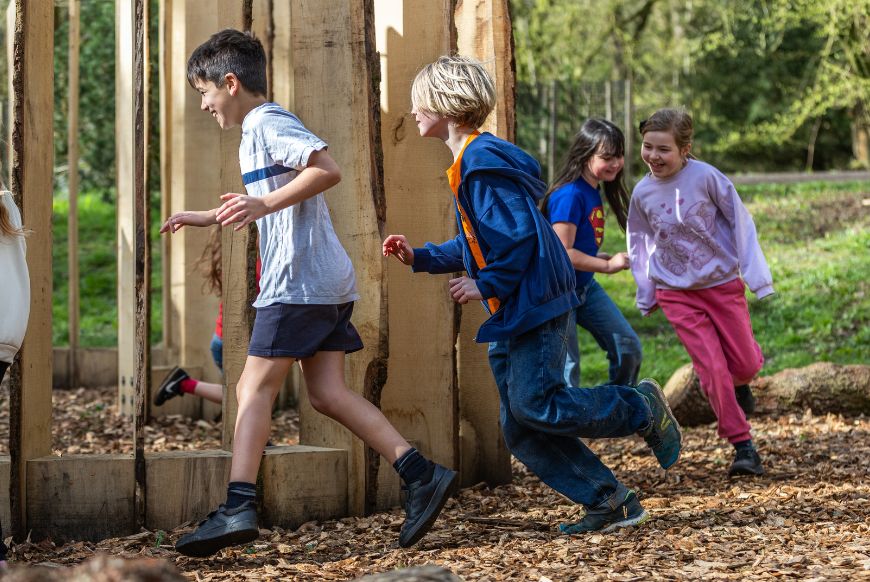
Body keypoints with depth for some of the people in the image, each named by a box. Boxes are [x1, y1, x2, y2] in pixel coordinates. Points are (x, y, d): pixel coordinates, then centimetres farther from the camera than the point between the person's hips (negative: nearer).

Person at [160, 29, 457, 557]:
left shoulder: (267, 123, -7)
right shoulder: (259, 130, 25)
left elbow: (327, 169, -22)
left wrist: (266, 203, -25)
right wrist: (204, 218, 42)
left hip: (299, 280, -10)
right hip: (327, 281, 10)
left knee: (255, 388, -9)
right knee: (328, 393, 4)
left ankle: (239, 508, -15)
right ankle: (422, 476, -2)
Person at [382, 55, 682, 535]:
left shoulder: (482, 161, -15)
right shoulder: (466, 163, 17)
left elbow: (520, 234, -22)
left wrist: (487, 285, -16)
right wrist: (420, 257, 15)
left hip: (535, 304, -10)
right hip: (509, 315, 10)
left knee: (535, 404, -15)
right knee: (520, 429, 5)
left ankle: (643, 408, 5)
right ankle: (611, 502, 8)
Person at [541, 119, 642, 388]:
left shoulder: (593, 191, 6)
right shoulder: (570, 195, -23)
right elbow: (562, 252, -26)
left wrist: (609, 258, -2)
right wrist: (608, 265, -19)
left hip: (585, 287, 9)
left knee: (628, 347, 8)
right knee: (567, 368, -3)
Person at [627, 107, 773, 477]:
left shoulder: (706, 177, -17)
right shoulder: (642, 193, -6)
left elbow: (740, 222, -8)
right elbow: (639, 245, 9)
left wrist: (757, 275, -7)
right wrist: (646, 296, 13)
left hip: (723, 283, -1)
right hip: (676, 293, 1)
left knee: (746, 363, 8)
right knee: (713, 369, -8)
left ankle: (739, 384, 46)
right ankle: (743, 447, 0)